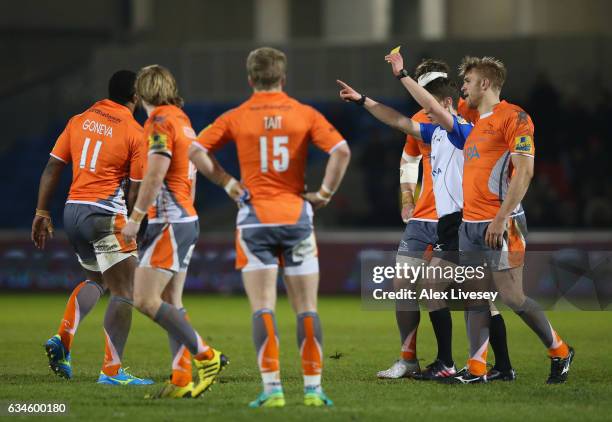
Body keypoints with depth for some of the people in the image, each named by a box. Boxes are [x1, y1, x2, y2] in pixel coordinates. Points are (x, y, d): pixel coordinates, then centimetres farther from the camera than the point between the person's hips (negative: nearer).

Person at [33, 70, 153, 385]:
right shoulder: (135, 133, -6)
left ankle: (63, 340, 9)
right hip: (105, 214, -7)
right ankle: (111, 371, -6)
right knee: (123, 293, -1)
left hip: (72, 210, 7)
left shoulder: (79, 121, 10)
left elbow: (52, 168, 9)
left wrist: (42, 212, 13)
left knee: (96, 280, 27)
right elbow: (136, 192, -7)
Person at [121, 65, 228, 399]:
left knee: (146, 300, -13)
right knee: (170, 305, 8)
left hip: (169, 221, -10)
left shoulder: (160, 121, -12)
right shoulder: (182, 120, 16)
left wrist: (135, 217, -17)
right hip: (187, 218, 10)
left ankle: (206, 357, -11)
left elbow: (155, 174, -21)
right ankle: (182, 379, 5)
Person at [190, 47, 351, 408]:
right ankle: (313, 388, 3)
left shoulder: (236, 118, 2)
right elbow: (341, 151, -10)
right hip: (296, 216, 0)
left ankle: (272, 388, -10)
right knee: (307, 308, 6)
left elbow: (196, 151, -3)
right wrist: (325, 193, -1)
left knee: (263, 308, -1)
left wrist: (228, 183, 3)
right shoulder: (305, 114, 1)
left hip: (255, 218, 0)